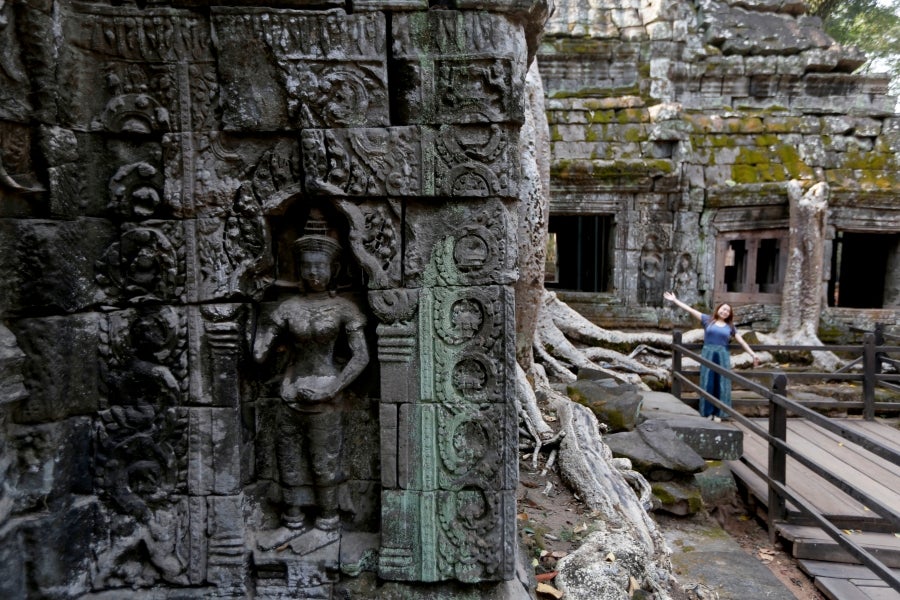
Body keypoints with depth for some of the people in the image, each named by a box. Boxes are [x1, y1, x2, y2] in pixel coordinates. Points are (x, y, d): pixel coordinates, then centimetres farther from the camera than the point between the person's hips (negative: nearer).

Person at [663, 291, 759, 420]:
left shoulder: (730, 327, 10)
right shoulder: (708, 320, 6)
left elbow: (742, 342, 13)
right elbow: (690, 310, 3)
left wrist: (753, 354, 7)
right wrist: (675, 300, -1)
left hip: (723, 356, 1)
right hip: (708, 354, -1)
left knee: (721, 384, 1)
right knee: (708, 383, 2)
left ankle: (718, 413, 9)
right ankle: (708, 412, 9)